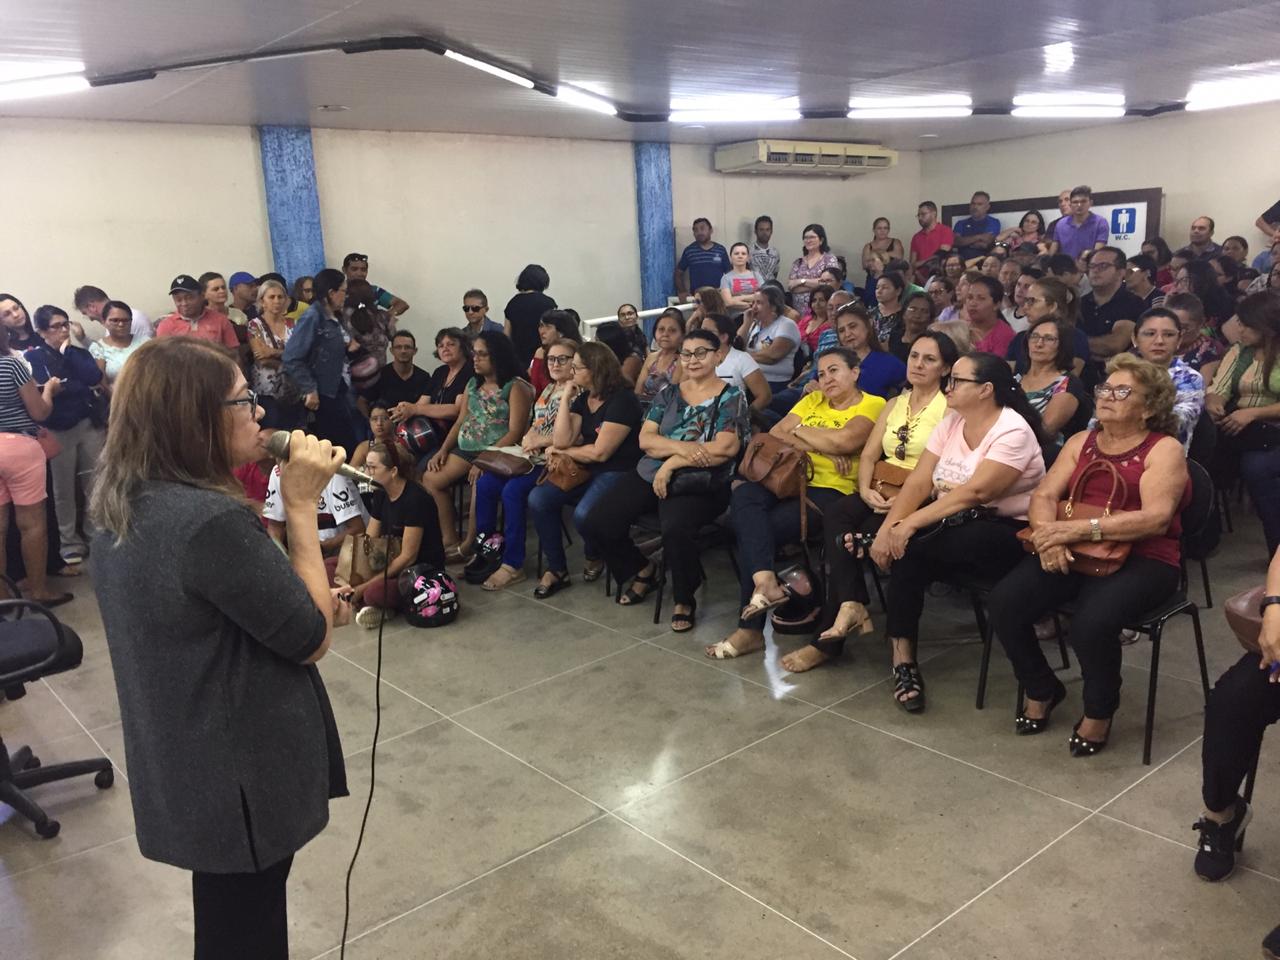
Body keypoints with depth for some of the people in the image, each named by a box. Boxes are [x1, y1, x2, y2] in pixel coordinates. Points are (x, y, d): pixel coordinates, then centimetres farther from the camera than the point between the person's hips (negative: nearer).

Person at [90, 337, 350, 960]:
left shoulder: (123, 509, 0)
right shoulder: (210, 519, -30)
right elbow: (311, 640, -20)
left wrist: (312, 602, 1)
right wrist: (301, 504, -19)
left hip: (183, 773, 8)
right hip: (240, 782, -8)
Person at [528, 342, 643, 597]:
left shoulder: (622, 399, -15)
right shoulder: (582, 398, 10)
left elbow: (600, 452, -17)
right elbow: (561, 440, -2)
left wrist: (563, 452, -3)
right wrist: (566, 399, -4)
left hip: (618, 473, -8)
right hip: (587, 471, 8)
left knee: (583, 513, -33)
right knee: (537, 499, -12)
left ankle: (595, 557, 3)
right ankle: (556, 570, -2)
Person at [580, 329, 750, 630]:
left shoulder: (731, 397, -1)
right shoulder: (668, 392, 12)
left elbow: (725, 449, -15)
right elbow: (645, 439, 2)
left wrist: (672, 462, -16)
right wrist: (681, 447, -17)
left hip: (699, 485, -5)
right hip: (649, 476, 5)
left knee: (675, 530, -37)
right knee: (594, 524, -9)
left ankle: (684, 600, -7)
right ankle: (642, 570, 19)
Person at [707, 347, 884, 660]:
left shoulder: (872, 405, 2)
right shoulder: (813, 400, 21)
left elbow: (843, 440, -18)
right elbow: (774, 434, 7)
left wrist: (800, 430, -1)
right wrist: (821, 448, -8)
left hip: (832, 490, -6)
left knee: (754, 529, -24)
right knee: (744, 496, -28)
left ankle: (751, 628, -18)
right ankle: (765, 581, -41)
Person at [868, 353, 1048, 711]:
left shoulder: (1013, 432, -15)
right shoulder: (951, 423, 7)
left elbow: (975, 493, -27)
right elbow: (917, 483, -2)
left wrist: (911, 523, -31)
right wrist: (888, 529, -16)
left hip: (1006, 531, -6)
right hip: (951, 523, 6)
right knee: (906, 551, -25)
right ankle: (903, 658, -20)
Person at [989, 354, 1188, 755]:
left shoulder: (1164, 450, -2)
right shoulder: (1081, 442, 15)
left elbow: (1156, 519, -16)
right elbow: (1044, 495, 5)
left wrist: (1079, 529, -25)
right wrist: (1049, 535, -18)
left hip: (1142, 559, -5)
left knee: (1092, 623, -33)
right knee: (1004, 602, -18)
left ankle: (1099, 711, 0)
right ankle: (1041, 691, 10)